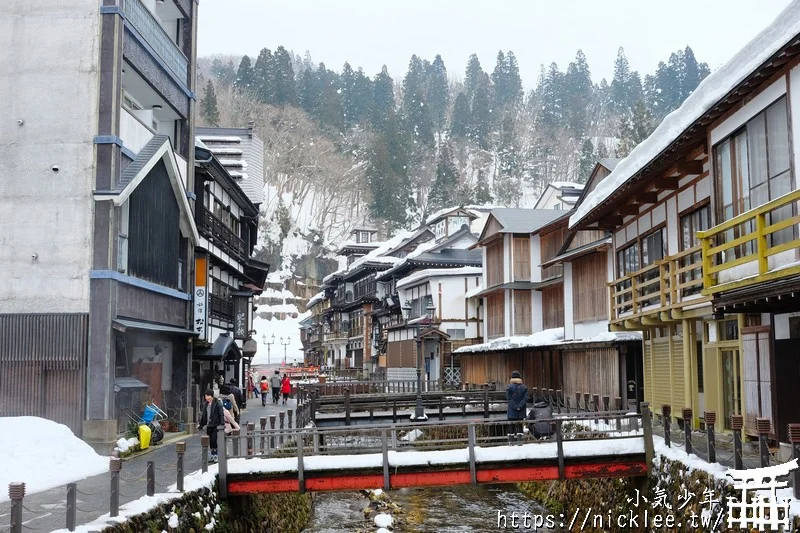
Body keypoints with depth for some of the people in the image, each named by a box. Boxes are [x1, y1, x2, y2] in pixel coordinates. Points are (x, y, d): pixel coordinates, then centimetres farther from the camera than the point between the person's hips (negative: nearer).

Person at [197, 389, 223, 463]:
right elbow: (204, 415, 20)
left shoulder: (217, 403, -8)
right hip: (209, 425, 6)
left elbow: (221, 414, -12)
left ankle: (216, 456, 1)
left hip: (215, 425, -6)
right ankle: (212, 455, 17)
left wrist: (222, 423, -21)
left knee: (214, 440, -9)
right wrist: (200, 424, 21)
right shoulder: (207, 404, 13)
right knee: (210, 441, 7)